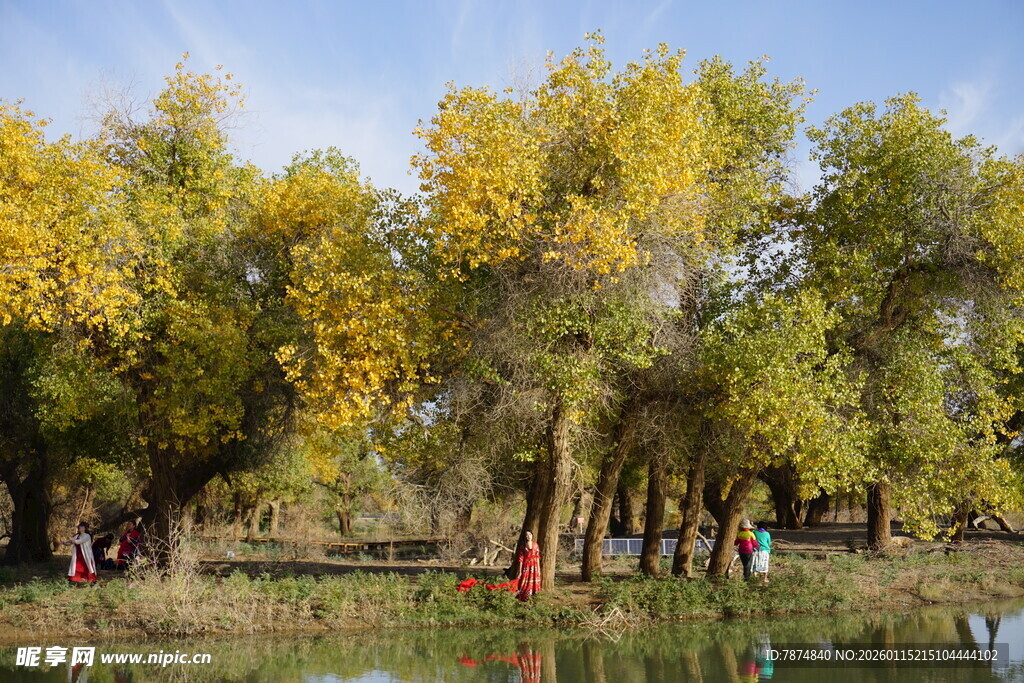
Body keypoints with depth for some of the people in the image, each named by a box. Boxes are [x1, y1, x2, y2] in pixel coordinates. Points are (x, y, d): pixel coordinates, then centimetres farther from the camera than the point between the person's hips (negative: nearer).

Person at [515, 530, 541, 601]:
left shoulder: (535, 545, 7)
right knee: (525, 584, -5)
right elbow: (521, 559, -2)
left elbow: (537, 558, 8)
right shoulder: (523, 546, 1)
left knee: (533, 583, 1)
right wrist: (520, 571, -6)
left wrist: (538, 569, 2)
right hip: (526, 566, -2)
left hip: (534, 566, 2)